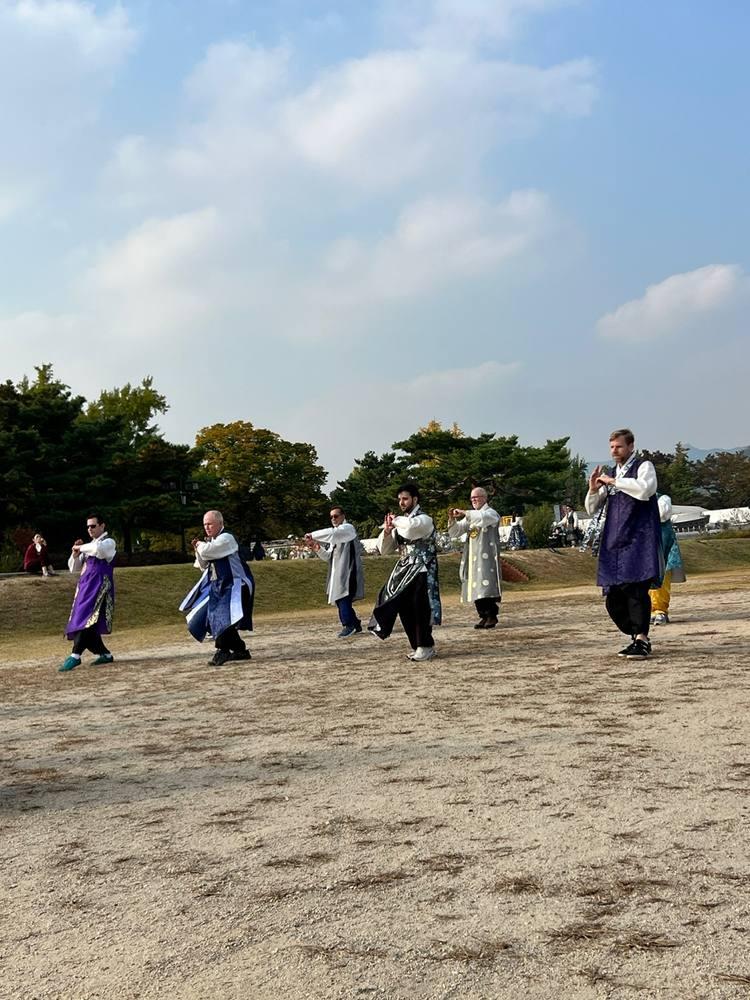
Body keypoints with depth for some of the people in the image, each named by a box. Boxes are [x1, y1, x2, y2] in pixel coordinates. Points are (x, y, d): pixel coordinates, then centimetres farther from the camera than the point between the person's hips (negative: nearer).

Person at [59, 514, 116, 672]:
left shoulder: (109, 542, 0)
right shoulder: (89, 546, 22)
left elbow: (98, 548, -26)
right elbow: (73, 568, 21)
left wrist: (80, 547, -12)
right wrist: (76, 552, 4)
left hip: (99, 587, -8)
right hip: (85, 586, 8)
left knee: (87, 620, -19)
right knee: (83, 623, 6)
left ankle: (75, 656, -24)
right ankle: (104, 654, 17)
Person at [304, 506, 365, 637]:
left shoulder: (348, 528, -2)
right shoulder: (335, 535, 24)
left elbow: (331, 533, -22)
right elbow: (329, 556, 19)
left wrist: (313, 535, -18)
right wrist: (318, 549, 1)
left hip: (348, 571, -9)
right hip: (338, 573, 9)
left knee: (344, 600, -17)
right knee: (340, 600, 7)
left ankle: (349, 625, -14)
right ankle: (355, 624, 16)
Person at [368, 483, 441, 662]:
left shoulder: (424, 519, -8)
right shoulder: (401, 523, 13)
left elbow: (411, 526, -34)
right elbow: (384, 550, 14)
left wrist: (395, 520, -15)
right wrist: (387, 531, -4)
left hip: (421, 572, -7)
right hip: (404, 571, 7)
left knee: (419, 609, -8)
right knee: (405, 609, 5)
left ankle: (425, 646, 2)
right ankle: (417, 645, 16)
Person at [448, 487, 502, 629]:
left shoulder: (491, 513, 0)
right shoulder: (470, 517, 21)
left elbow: (482, 517, -25)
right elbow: (455, 532, 15)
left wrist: (464, 513, -26)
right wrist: (452, 520, -4)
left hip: (486, 557, -6)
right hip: (472, 558, 6)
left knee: (487, 586, -11)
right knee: (476, 588, 3)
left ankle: (492, 615, -4)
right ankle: (484, 616, 9)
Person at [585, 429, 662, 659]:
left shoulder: (644, 466, 2)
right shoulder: (610, 474, 19)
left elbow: (645, 489, -20)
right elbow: (592, 509, 21)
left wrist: (614, 482, -14)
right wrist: (593, 490, 2)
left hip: (638, 539, -7)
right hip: (614, 541, 7)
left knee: (636, 587, -16)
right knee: (613, 597, 5)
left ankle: (642, 640, -10)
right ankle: (638, 637, 19)